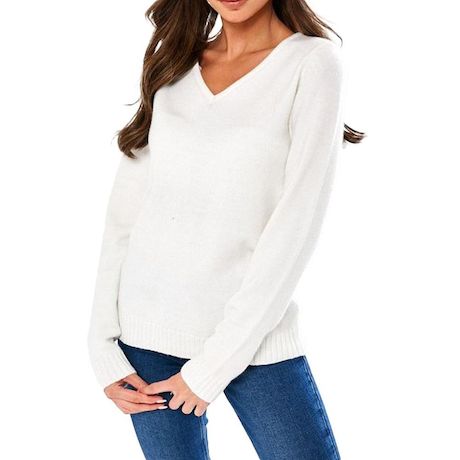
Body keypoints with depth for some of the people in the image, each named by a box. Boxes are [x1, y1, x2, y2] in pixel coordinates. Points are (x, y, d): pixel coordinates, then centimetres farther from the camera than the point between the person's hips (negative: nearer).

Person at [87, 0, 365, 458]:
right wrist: (103, 344, -1)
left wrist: (214, 363, -13)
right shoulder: (172, 63, 7)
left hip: (255, 336, -3)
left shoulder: (312, 62, -7)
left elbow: (296, 226, -13)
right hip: (146, 334, 3)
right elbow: (124, 212, 6)